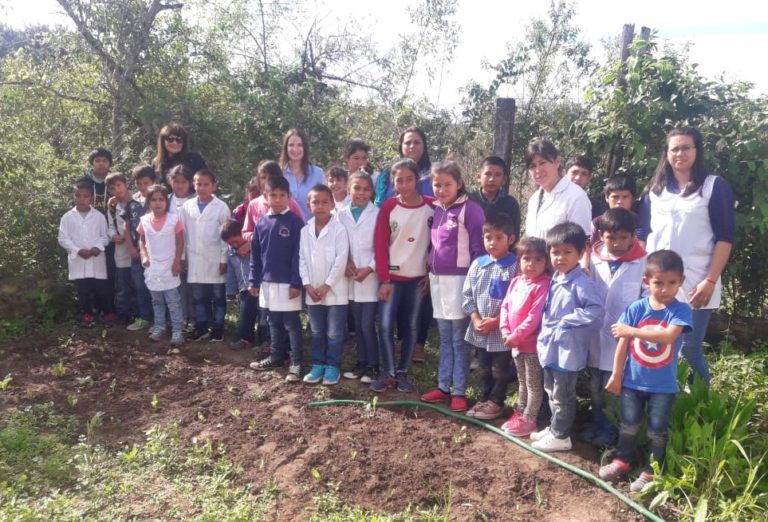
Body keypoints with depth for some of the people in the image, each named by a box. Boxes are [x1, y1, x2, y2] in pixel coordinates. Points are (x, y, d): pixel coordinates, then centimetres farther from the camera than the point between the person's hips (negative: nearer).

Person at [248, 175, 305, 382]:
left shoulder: (295, 222, -10)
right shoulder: (261, 223, 6)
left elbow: (298, 254, -12)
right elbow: (255, 254, 10)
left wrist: (296, 283, -15)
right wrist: (254, 280, 8)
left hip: (287, 283, -5)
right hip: (267, 282, 6)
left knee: (291, 324, 1)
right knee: (274, 322, 17)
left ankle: (296, 362, 9)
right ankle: (276, 356, 31)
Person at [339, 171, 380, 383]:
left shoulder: (377, 214, -5)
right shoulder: (342, 215, 6)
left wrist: (370, 268, -15)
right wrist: (345, 263, -8)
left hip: (371, 276, -4)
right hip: (351, 277, 4)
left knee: (368, 324, -4)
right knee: (358, 324, 13)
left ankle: (373, 366, 10)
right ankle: (361, 363, 25)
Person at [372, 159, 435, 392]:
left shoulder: (431, 206, -2)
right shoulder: (388, 207, -4)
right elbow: (380, 244, -5)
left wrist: (431, 273, 1)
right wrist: (384, 278, -10)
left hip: (418, 277, 1)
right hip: (392, 276, -1)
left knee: (411, 327, 7)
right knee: (385, 326, -5)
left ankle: (403, 372, 20)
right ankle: (387, 373, 9)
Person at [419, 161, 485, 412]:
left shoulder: (470, 209, -9)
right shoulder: (437, 210, 12)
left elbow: (479, 247, -11)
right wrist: (430, 273, 13)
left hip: (459, 279, -7)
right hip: (437, 279, 7)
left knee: (459, 339, 0)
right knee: (444, 338, 14)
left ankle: (459, 391, 9)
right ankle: (443, 386, 22)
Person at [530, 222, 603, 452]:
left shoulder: (581, 283, -19)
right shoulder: (555, 279, 7)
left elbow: (596, 311, -27)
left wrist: (567, 320, -22)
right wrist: (544, 335, 10)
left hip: (567, 349, -9)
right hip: (550, 346, 9)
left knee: (562, 396, 6)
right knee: (552, 392, 22)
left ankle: (561, 436, 21)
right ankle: (554, 428, 38)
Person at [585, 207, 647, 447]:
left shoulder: (643, 263, -12)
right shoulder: (592, 260, -3)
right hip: (595, 336, 4)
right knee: (595, 386, 20)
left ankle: (611, 428, 30)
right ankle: (596, 423, 39)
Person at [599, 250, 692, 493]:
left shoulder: (681, 310, -12)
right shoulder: (636, 308, -7)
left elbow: (668, 336, -30)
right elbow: (623, 343, -4)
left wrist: (632, 330, -28)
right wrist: (616, 375, -2)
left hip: (663, 385, -1)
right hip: (633, 381, 2)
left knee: (657, 430, 13)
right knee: (629, 425, 16)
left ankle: (651, 471, 27)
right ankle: (622, 461, 33)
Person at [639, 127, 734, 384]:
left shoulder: (715, 186, 0)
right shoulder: (655, 189, 12)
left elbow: (724, 238, -4)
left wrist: (710, 281, -12)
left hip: (694, 283, -3)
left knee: (690, 348, -1)